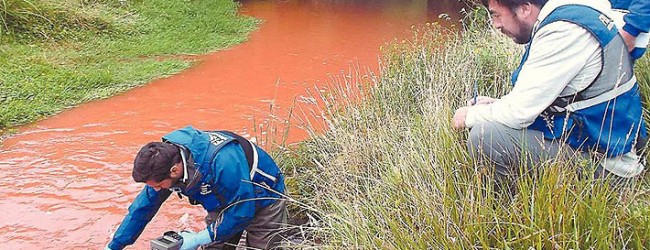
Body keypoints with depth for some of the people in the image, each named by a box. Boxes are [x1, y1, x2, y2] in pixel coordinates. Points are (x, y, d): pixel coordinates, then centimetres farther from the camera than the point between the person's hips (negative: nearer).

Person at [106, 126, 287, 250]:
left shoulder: (222, 163, -42)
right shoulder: (165, 160, -19)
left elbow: (243, 211, -31)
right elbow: (144, 206, -6)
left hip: (263, 197, -6)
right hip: (227, 200, 6)